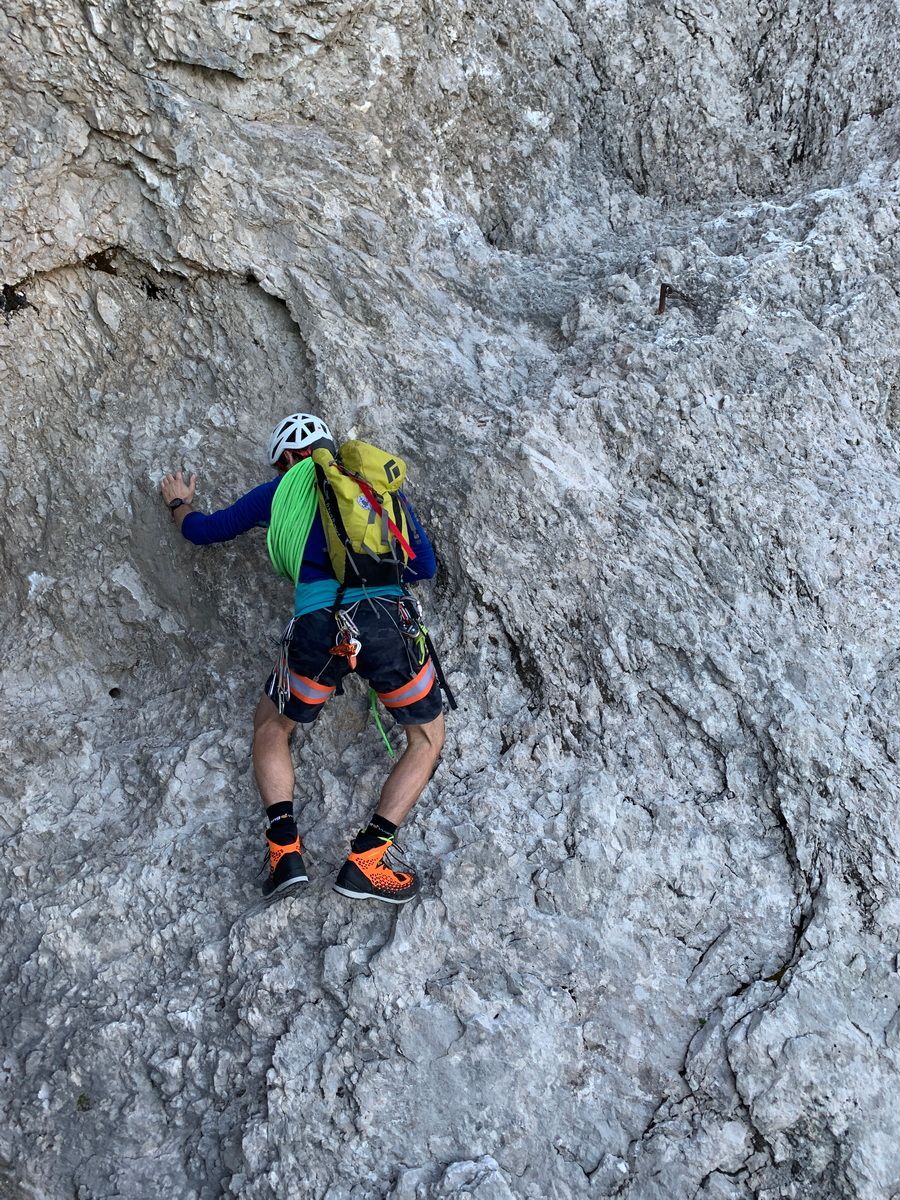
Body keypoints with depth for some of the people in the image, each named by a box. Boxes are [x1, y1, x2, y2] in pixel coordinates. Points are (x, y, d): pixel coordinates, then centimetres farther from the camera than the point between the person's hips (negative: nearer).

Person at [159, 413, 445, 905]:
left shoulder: (284, 490, 20)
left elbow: (203, 530, 32)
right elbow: (424, 565, 25)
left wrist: (179, 504, 54)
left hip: (318, 624, 0)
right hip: (388, 619, 1)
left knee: (270, 728, 27)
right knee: (427, 736, 21)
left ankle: (284, 846, 8)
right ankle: (368, 857, 6)